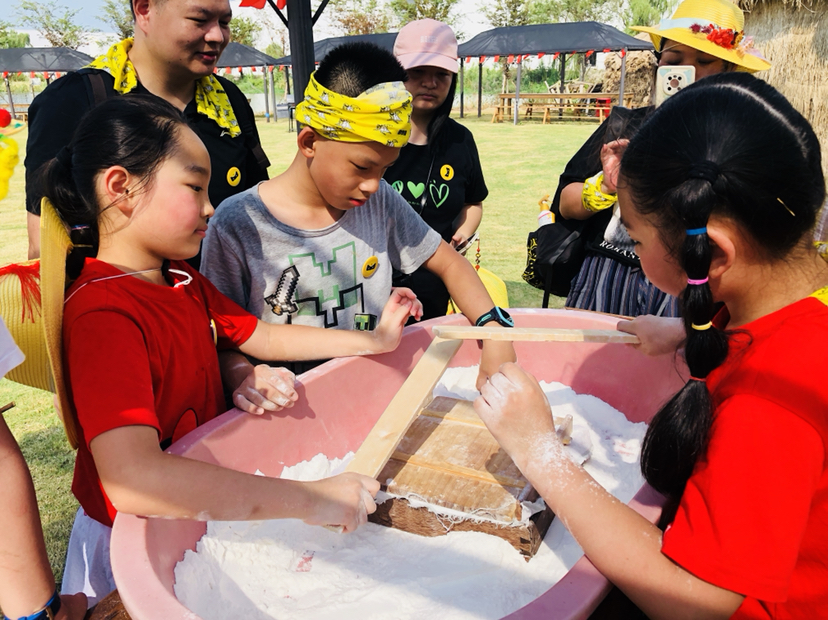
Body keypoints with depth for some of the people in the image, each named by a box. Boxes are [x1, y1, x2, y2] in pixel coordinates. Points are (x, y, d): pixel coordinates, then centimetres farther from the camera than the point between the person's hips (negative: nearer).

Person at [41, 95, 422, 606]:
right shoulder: (102, 314, -27)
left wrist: (373, 341, 5)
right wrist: (310, 501, -39)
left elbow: (261, 336, 12)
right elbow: (132, 479, -39)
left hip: (208, 503, 7)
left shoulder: (182, 280, 3)